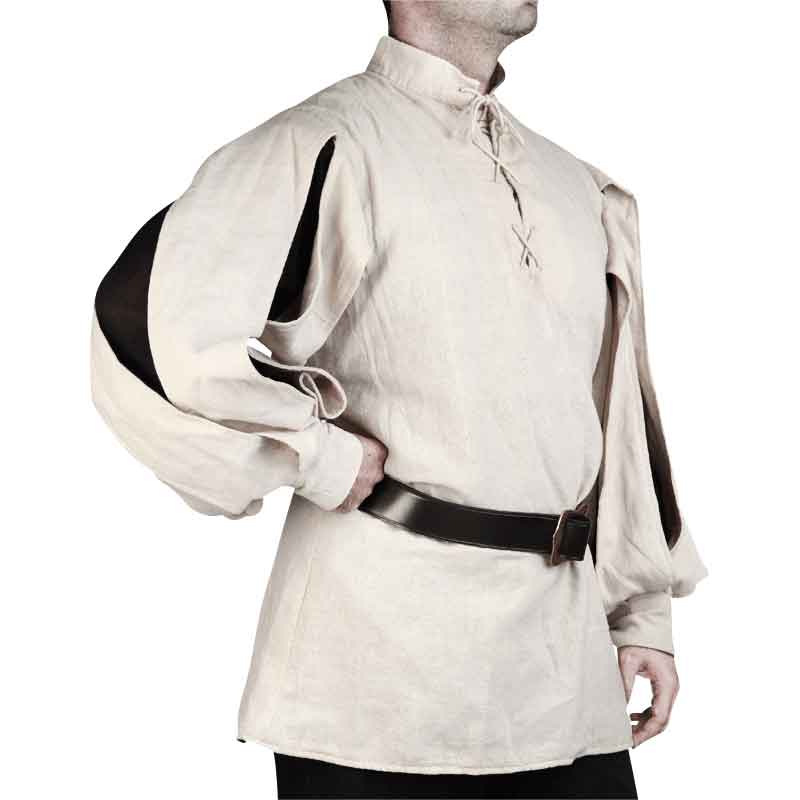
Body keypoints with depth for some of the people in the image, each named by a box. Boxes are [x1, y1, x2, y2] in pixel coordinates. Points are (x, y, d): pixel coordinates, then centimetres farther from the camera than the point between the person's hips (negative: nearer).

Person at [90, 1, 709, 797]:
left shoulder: (579, 190, 13)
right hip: (388, 662, -6)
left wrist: (642, 614, 15)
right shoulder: (328, 148, -10)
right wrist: (324, 458, -13)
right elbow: (149, 330, -23)